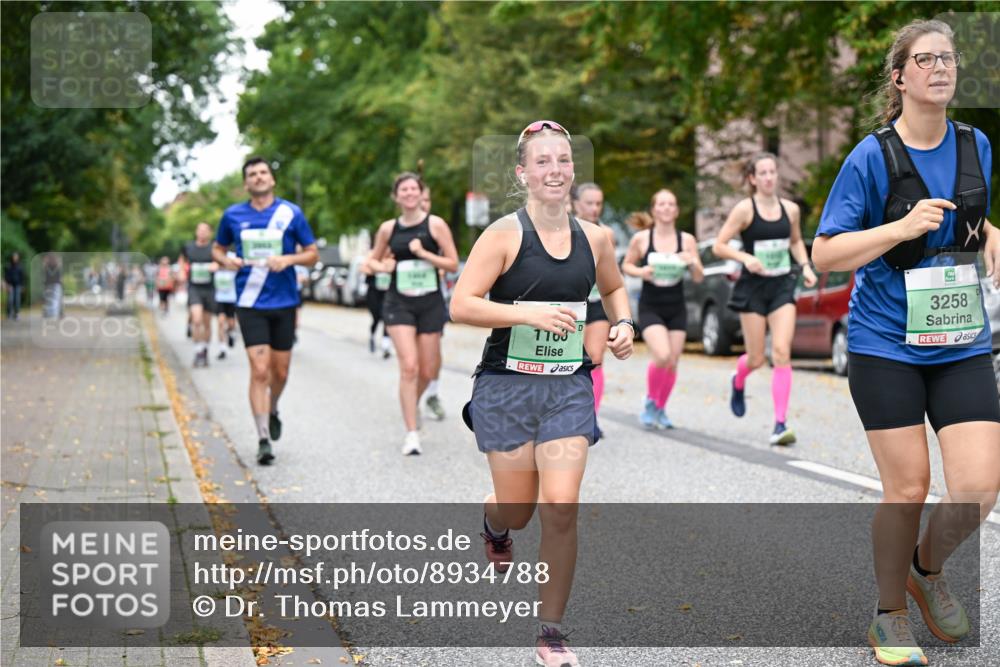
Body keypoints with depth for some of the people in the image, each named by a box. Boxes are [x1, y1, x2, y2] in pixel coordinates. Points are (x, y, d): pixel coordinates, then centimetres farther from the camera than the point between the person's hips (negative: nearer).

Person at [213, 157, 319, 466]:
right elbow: (217, 249, 17)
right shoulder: (233, 215, 4)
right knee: (259, 370, -11)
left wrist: (288, 259, -15)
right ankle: (263, 440, -8)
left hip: (284, 301, 1)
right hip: (250, 304, -1)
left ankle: (272, 411, 42)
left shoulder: (291, 213, 1)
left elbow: (313, 254, 5)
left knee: (280, 371, 10)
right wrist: (227, 261, -6)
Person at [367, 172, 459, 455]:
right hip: (399, 303, 0)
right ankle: (412, 433, -10)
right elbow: (373, 259, 18)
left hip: (430, 303, 0)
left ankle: (411, 403, 41)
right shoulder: (388, 228, 4)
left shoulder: (435, 224, -2)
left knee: (427, 371, 7)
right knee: (408, 366, -14)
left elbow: (452, 264, -4)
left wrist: (423, 253, -16)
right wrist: (382, 266, -5)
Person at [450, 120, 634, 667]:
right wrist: (529, 313, -25)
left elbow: (613, 287, 24)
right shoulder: (505, 234, -9)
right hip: (507, 385, -2)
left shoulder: (593, 238, 4)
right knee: (518, 512, 9)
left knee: (560, 509, -9)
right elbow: (461, 306, -15)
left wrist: (622, 323, 4)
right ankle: (493, 523, 50)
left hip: (568, 386, 2)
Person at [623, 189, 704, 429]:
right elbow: (626, 265, 8)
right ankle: (650, 402, 5)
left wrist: (693, 263, -18)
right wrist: (640, 272, -13)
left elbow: (699, 278, 4)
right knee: (662, 356, -20)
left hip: (676, 309, 3)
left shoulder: (687, 240, 0)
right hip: (650, 308, -3)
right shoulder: (641, 239, -5)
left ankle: (661, 409, 26)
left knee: (672, 363, 4)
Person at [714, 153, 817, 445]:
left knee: (782, 353, -10)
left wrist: (805, 266, 6)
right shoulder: (745, 209, -7)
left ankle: (780, 424, -11)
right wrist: (745, 258, -23)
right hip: (753, 287, -3)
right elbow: (719, 246, -7)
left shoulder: (791, 209, 5)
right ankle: (738, 381, 42)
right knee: (756, 358, 3)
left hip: (782, 286, 3)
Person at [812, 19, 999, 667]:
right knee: (908, 488, 1)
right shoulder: (872, 156, -9)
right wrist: (903, 228, -21)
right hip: (887, 345, -4)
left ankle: (928, 569, 26)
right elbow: (824, 253, -10)